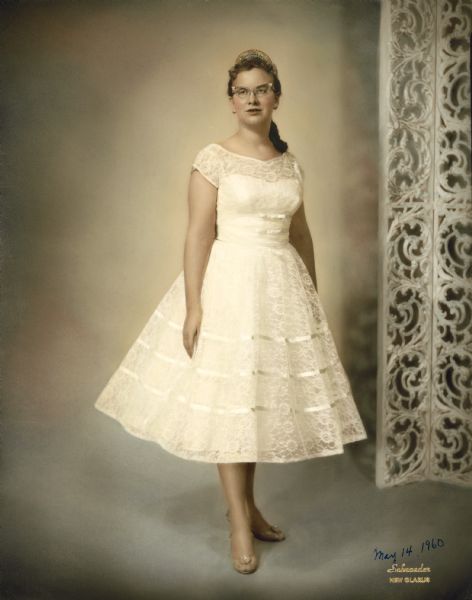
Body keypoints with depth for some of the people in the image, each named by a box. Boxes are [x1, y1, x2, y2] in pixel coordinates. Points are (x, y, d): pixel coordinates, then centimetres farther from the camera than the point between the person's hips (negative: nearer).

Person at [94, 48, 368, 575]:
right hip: (229, 282, -5)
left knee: (263, 397, 10)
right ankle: (239, 521, 13)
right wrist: (193, 305, -15)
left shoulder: (290, 164, 11)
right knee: (229, 398, -1)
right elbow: (198, 233, -9)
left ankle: (244, 503, 28)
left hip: (282, 286, 5)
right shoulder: (214, 158, -4)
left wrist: (313, 296, 16)